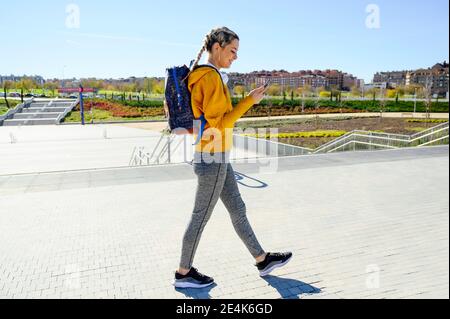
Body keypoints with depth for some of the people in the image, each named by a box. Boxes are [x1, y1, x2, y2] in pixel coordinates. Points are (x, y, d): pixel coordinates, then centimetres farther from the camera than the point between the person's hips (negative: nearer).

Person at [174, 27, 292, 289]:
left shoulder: (203, 75, 14)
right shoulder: (211, 77, -16)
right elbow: (219, 123, -20)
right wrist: (250, 100, -16)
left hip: (216, 157, 10)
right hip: (213, 157, -10)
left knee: (238, 209, 16)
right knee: (201, 216, 4)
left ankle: (262, 260, 29)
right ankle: (184, 273, 21)